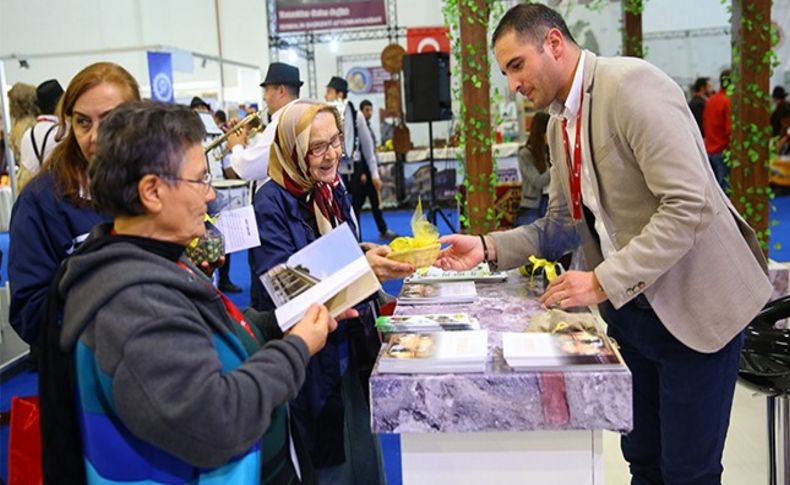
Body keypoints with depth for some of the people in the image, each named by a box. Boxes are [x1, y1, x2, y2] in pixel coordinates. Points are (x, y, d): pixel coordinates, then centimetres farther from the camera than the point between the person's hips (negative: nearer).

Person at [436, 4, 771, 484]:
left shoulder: (632, 84, -19)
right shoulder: (561, 122, 8)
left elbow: (690, 206, -25)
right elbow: (563, 223, 12)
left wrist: (604, 281, -26)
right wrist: (489, 246, -2)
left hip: (693, 307, -7)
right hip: (629, 309, 8)